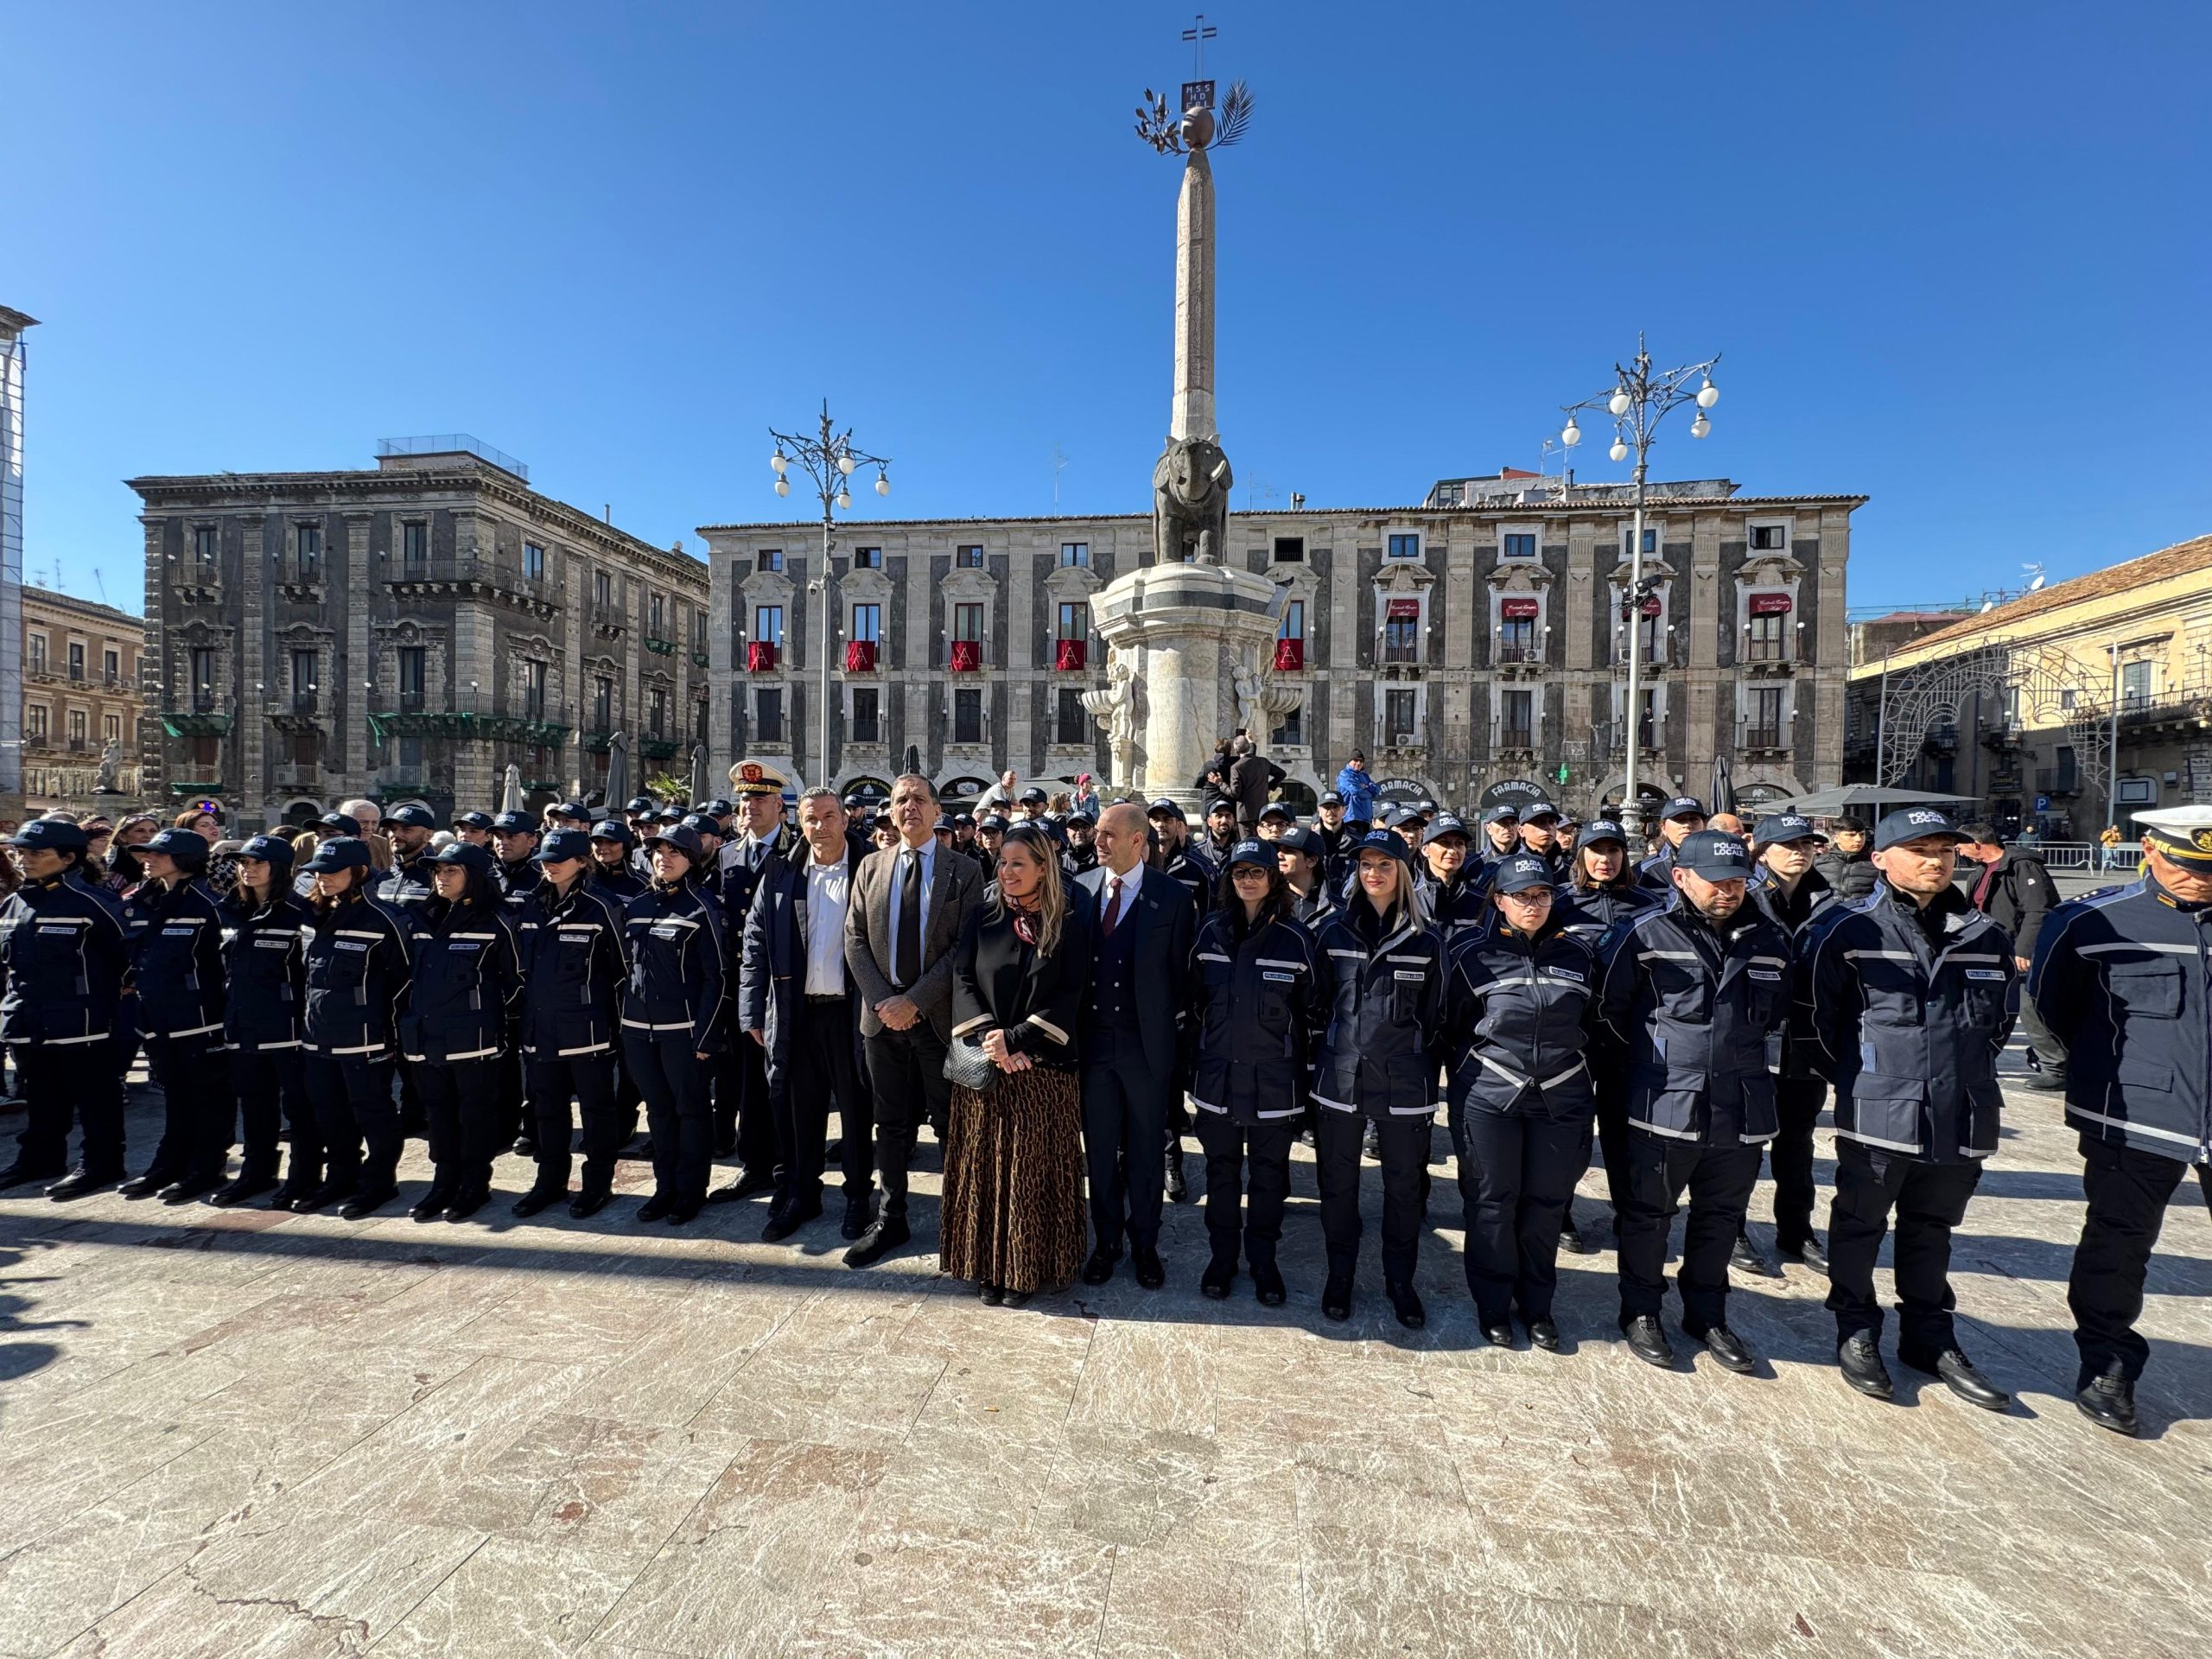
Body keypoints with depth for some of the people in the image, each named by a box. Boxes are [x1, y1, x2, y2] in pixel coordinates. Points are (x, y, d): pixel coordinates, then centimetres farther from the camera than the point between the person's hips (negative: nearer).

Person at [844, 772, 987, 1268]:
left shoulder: (964, 872, -3)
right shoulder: (871, 866, 7)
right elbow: (855, 940, 4)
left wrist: (915, 1000, -15)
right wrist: (882, 1000, -8)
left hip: (939, 1016, -3)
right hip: (882, 1016, 3)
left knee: (952, 1122, 6)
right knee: (891, 1123, 14)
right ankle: (891, 1221, 27)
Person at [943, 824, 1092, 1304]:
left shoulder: (1071, 921, -2)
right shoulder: (982, 914, 4)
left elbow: (1071, 994, -7)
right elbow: (962, 978, -1)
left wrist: (1016, 1038, -16)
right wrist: (990, 1041, -14)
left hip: (1043, 1066, -2)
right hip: (984, 1063, 2)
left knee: (1035, 1167, 5)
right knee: (985, 1163, 7)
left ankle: (1028, 1267, 19)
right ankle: (988, 1264, 21)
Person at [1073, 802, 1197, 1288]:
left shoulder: (1172, 897, -7)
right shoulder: (1080, 889, 2)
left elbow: (1183, 972, -4)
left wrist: (1173, 1026, -5)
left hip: (1147, 1043, -2)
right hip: (1092, 1040, 3)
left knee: (1147, 1150, 13)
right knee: (1099, 1149, 14)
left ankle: (1144, 1244, 31)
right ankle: (1106, 1242, 32)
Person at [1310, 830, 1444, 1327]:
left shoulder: (1426, 942, 1)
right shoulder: (1334, 932, 2)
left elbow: (1434, 1019, 6)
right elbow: (1318, 1004, 7)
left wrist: (1428, 1081, 5)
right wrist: (1322, 1062, 5)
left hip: (1403, 1085, 0)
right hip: (1340, 1079, 1)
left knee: (1404, 1187, 11)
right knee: (1338, 1184, 11)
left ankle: (1400, 1280, 31)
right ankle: (1339, 1276, 30)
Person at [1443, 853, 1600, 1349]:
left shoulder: (1577, 955, 5)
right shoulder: (1473, 955, -4)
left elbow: (1592, 1029, 14)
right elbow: (1452, 1029, 4)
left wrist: (1587, 1092, 12)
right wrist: (1460, 1090, 5)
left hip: (1561, 1100, 3)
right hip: (1489, 1098, -2)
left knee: (1546, 1204, 11)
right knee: (1492, 1203, 6)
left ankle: (1537, 1306, 29)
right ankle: (1493, 1307, 23)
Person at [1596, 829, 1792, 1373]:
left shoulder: (1769, 941, 4)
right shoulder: (1645, 934, -12)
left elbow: (1777, 1013, 20)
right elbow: (1608, 1006, -3)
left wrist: (1740, 1055, 15)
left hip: (1742, 1109, 5)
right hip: (1665, 1105, -4)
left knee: (1721, 1217, 18)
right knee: (1649, 1213, 9)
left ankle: (1706, 1314, 36)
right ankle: (1641, 1312, 27)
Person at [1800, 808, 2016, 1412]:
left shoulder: (1986, 936, 5)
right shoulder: (1849, 931, -10)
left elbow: (2001, 1019, 18)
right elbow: (1814, 1016, -4)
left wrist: (1970, 1073, 13)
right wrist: (1854, 1077, 1)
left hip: (1961, 1117, 5)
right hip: (1877, 1114, -4)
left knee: (1931, 1228, 19)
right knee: (1860, 1225, 9)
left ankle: (1929, 1336, 34)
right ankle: (1856, 1331, 25)